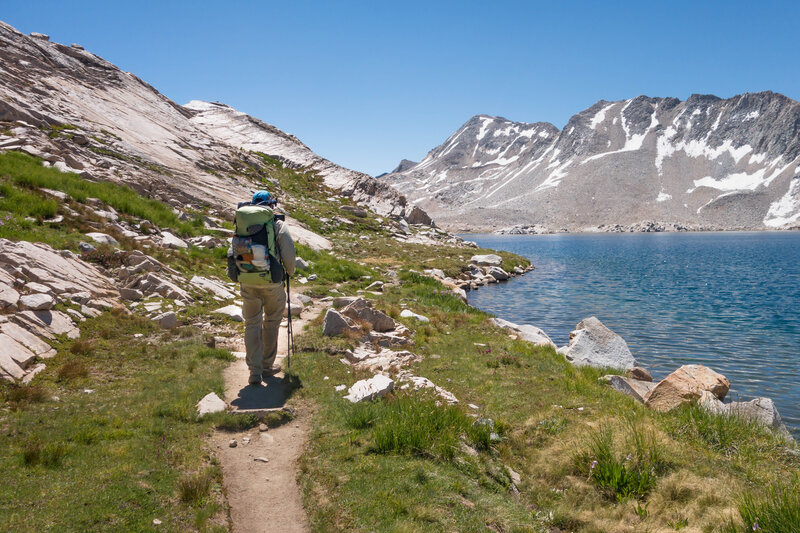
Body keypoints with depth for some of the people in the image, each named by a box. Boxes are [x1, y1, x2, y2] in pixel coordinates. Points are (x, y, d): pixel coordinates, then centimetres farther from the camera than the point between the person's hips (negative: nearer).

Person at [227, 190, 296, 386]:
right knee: (271, 322, 16)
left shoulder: (241, 223, 10)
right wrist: (290, 271, 15)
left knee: (252, 324, 12)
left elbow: (231, 254, 11)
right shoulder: (278, 224, -2)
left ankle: (254, 371, 8)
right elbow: (288, 254, -5)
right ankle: (267, 366, 25)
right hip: (271, 281, -3)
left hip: (246, 282, 3)